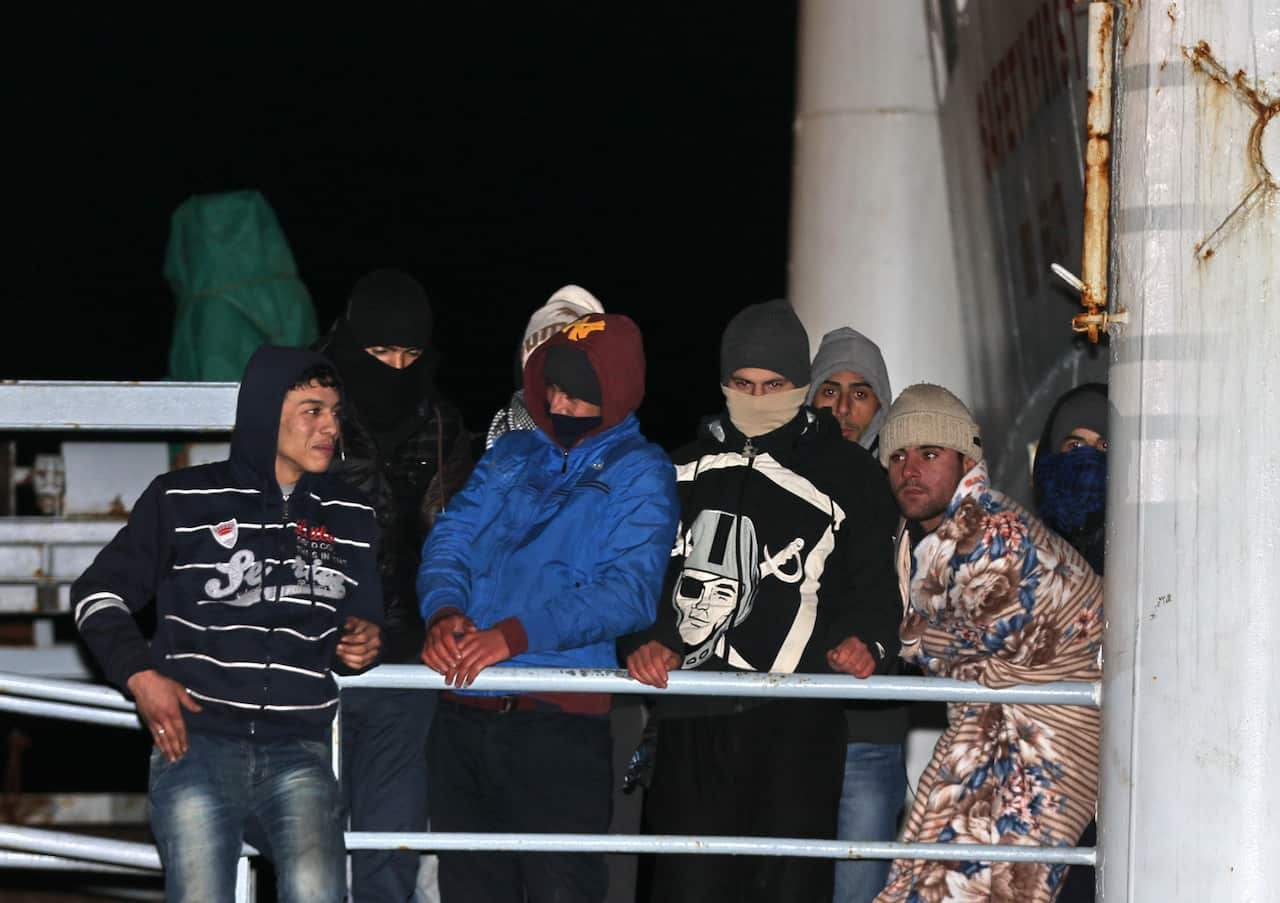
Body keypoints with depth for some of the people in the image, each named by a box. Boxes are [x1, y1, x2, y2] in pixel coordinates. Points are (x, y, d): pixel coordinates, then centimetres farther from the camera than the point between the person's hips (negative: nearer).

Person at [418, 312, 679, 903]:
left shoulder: (639, 472, 0)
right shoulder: (512, 454, 18)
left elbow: (629, 591, -13)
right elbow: (451, 538, 10)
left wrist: (517, 634, -23)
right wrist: (443, 611, -13)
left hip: (558, 720, -5)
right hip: (463, 714, 5)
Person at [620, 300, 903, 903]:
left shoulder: (848, 473, 10)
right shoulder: (685, 470, 17)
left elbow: (875, 582, 7)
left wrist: (866, 638, -14)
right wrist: (641, 640, -6)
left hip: (798, 722, -2)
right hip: (693, 720, 2)